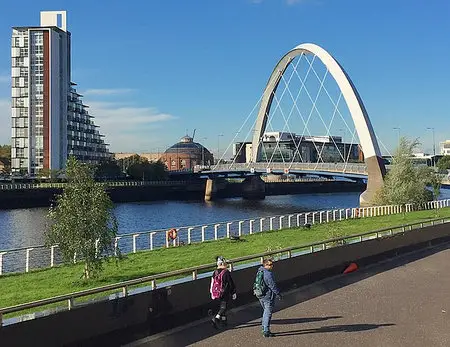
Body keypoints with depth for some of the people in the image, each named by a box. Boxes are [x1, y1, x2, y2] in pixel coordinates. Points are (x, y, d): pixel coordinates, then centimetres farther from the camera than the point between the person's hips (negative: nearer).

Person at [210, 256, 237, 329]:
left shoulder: (215, 272, 1)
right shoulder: (226, 272, -17)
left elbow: (212, 283, 9)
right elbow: (231, 284, -12)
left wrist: (212, 293, 20)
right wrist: (234, 293, -1)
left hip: (217, 293, 6)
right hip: (225, 294, -6)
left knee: (222, 306, 21)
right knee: (223, 307, -1)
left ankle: (223, 320, 30)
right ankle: (215, 319, -16)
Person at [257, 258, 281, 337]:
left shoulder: (259, 272, 7)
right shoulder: (268, 274, -22)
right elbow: (273, 285, -19)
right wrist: (278, 294, -6)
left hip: (261, 296, 9)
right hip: (268, 296, -9)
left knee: (265, 312, 22)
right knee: (268, 313, -1)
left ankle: (264, 329, 29)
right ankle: (266, 331, 2)